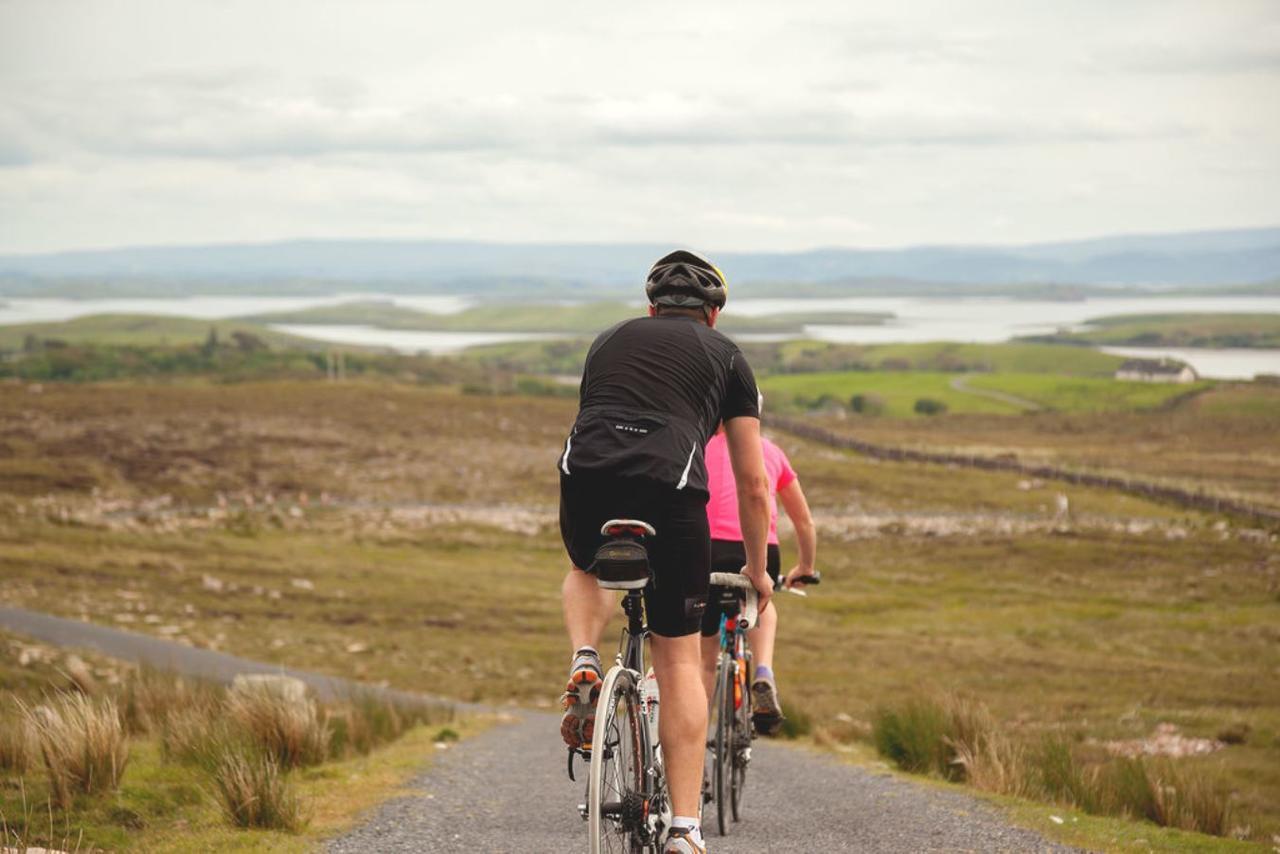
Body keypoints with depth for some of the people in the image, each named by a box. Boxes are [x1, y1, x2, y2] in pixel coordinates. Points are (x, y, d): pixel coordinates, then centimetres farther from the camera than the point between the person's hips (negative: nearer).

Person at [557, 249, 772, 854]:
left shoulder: (610, 340, 32)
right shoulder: (725, 355, 24)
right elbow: (752, 484, 25)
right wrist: (756, 569, 38)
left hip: (585, 476, 2)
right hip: (671, 487, -2)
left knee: (588, 571, 38)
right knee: (679, 661, 10)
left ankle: (584, 665, 8)